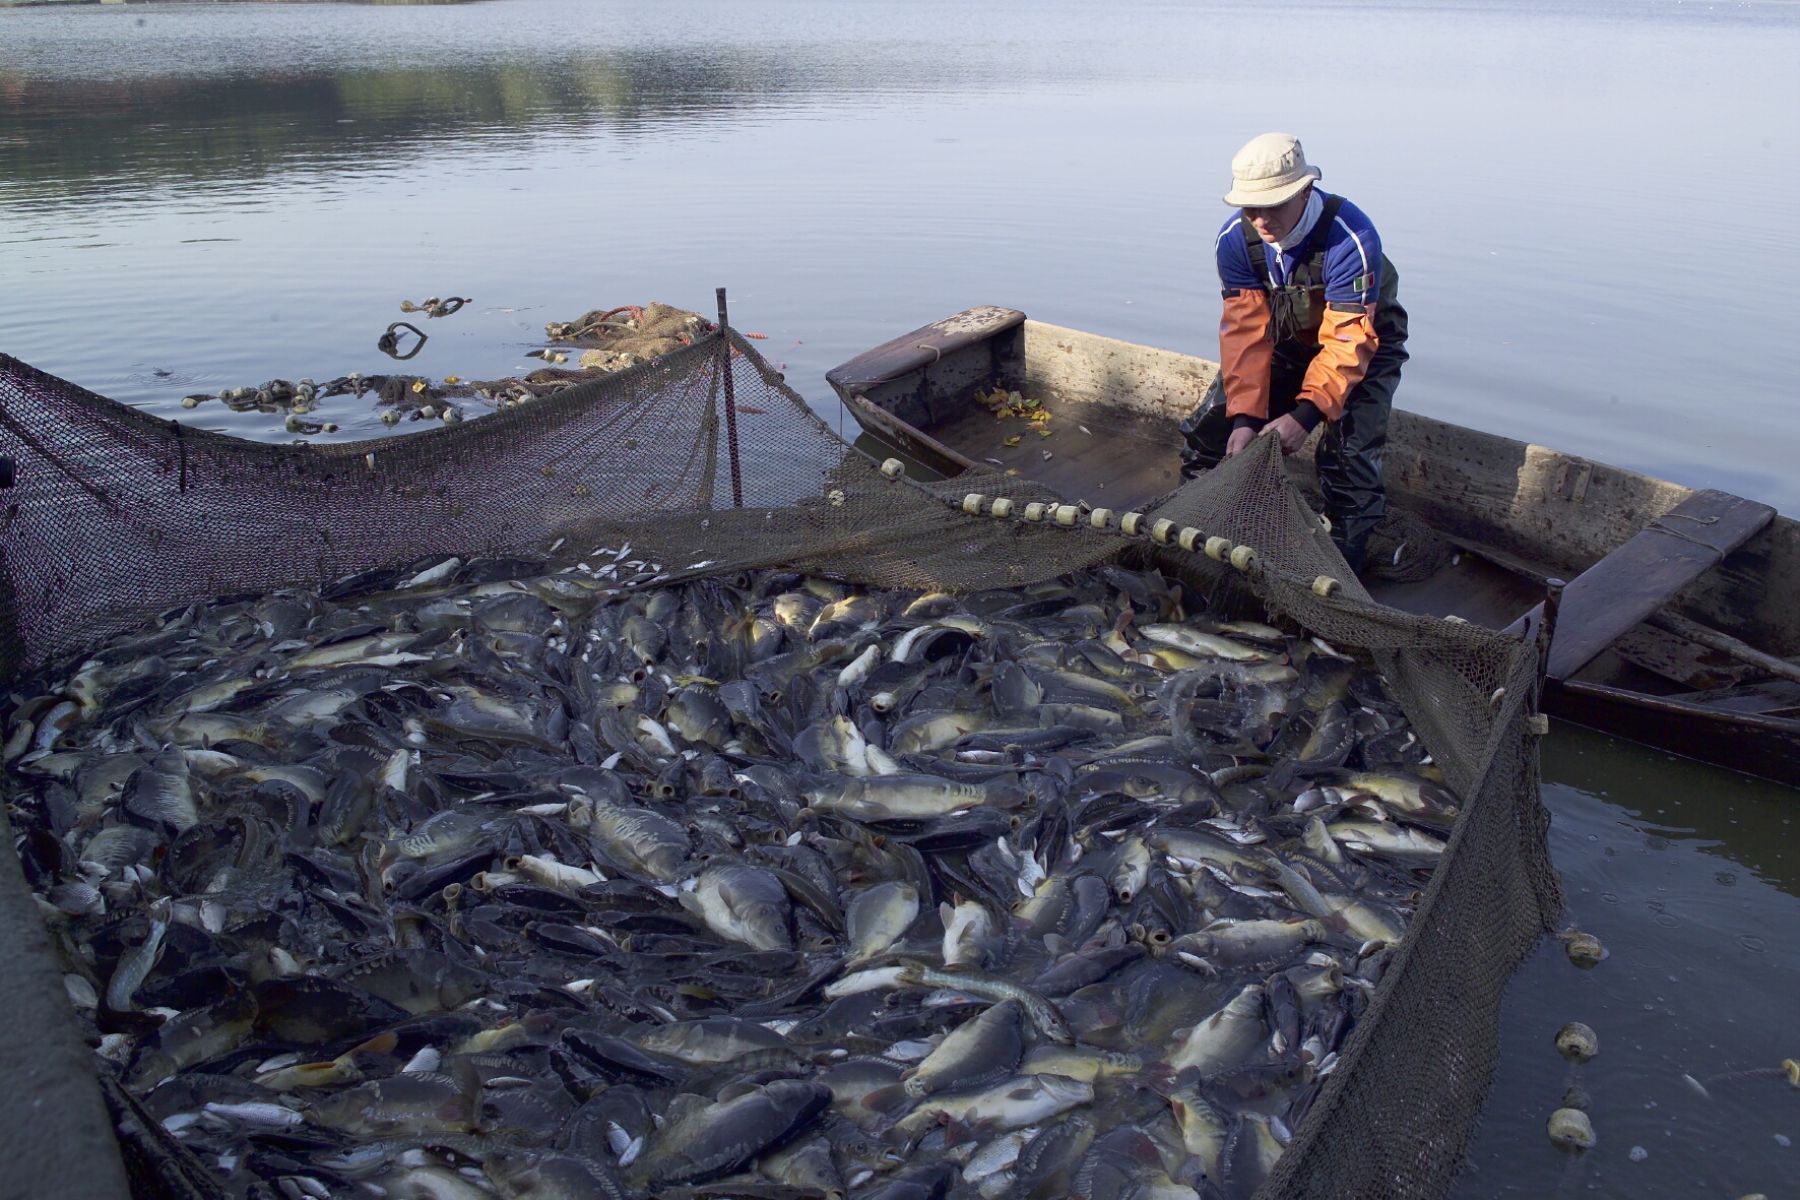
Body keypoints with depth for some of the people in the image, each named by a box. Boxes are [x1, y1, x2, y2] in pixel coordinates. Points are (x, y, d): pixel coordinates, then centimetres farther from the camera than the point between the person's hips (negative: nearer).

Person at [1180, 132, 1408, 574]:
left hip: (1363, 344, -4)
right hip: (1285, 341, 5)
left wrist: (1305, 414, -47)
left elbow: (1348, 341, -36)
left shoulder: (1351, 238, -35)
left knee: (1349, 454, -23)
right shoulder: (1235, 239, -21)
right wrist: (1244, 415, -33)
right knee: (1207, 430, -1)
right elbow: (1245, 331, -23)